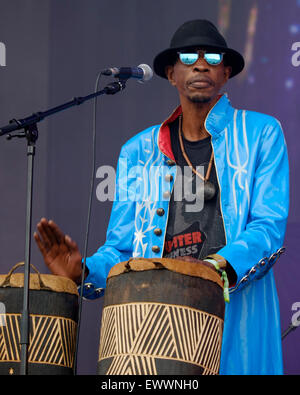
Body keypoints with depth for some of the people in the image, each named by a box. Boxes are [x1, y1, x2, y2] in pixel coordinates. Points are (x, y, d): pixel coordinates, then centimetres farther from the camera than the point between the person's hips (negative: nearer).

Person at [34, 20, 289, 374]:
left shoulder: (262, 135, 8)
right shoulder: (139, 152, 17)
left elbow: (270, 226, -3)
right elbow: (121, 248, 14)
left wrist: (219, 265, -21)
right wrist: (84, 271, -7)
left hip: (238, 320, -2)